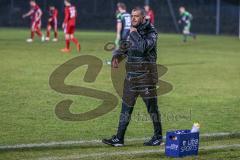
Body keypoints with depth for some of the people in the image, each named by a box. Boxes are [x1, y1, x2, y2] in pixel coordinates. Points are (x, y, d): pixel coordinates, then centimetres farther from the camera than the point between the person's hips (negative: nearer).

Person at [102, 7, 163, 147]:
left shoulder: (151, 32, -9)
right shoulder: (131, 32, 13)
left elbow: (143, 47, -27)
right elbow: (123, 49, 17)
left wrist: (134, 34, -14)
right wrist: (116, 57, -4)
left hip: (146, 75, -7)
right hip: (131, 76, 7)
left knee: (152, 106, 0)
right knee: (126, 107, 7)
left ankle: (158, 137, 11)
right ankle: (119, 138, 9)